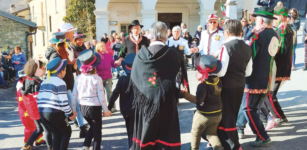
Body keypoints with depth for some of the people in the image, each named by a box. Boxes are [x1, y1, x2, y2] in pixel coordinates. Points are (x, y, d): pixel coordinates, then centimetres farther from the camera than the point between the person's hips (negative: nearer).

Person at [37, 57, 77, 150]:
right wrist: (70, 114, -2)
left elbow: (39, 99, 14)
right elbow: (63, 102, -14)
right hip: (55, 113, -7)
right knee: (67, 131, 13)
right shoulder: (60, 83, -8)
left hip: (42, 113, 7)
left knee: (56, 133, 20)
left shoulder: (44, 82, 16)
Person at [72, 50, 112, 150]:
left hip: (83, 107, 5)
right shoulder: (97, 78, -14)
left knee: (93, 127, 28)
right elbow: (101, 96, -13)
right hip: (94, 108, -5)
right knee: (97, 131, 12)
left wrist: (73, 110, 12)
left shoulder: (78, 78, -2)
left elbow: (74, 95, 1)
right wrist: (105, 110, -1)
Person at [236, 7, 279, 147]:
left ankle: (263, 137, 5)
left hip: (254, 80, -8)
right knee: (245, 104, 21)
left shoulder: (259, 35, -19)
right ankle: (239, 128, 32)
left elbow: (248, 56, -20)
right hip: (265, 79, 8)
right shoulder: (275, 35, 7)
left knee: (248, 108, 1)